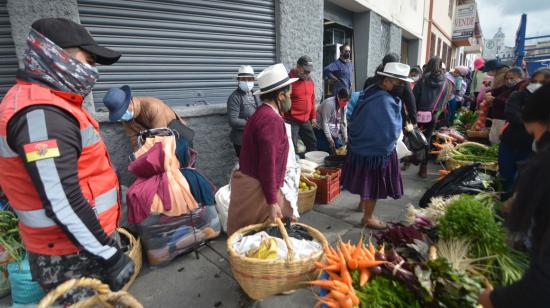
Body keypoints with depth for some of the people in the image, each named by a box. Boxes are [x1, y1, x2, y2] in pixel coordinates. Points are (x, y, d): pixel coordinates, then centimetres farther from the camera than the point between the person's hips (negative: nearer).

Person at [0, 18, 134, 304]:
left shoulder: (44, 104, 10)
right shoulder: (40, 113, -23)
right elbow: (62, 202, -27)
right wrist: (110, 256, -20)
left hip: (82, 244, 9)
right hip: (73, 257, -9)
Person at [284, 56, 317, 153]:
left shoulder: (309, 80, 10)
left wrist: (313, 116, 17)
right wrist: (282, 120, -16)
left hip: (306, 120, 8)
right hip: (291, 121, -7)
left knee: (312, 143, 16)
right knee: (292, 148, -5)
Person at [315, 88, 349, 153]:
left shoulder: (344, 106, -3)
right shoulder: (329, 104, -26)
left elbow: (343, 123, 1)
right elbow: (325, 123, -25)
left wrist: (345, 138, -5)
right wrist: (330, 140, -23)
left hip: (333, 131, 8)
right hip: (321, 130, -7)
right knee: (326, 151, -13)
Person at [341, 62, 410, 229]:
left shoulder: (370, 92, 2)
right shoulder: (386, 101, -27)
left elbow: (357, 119, 12)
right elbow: (393, 131, -23)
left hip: (362, 144, 9)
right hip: (377, 149, -9)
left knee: (367, 180, 27)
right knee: (374, 183, 6)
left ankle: (363, 202, 47)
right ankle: (368, 217, 21)